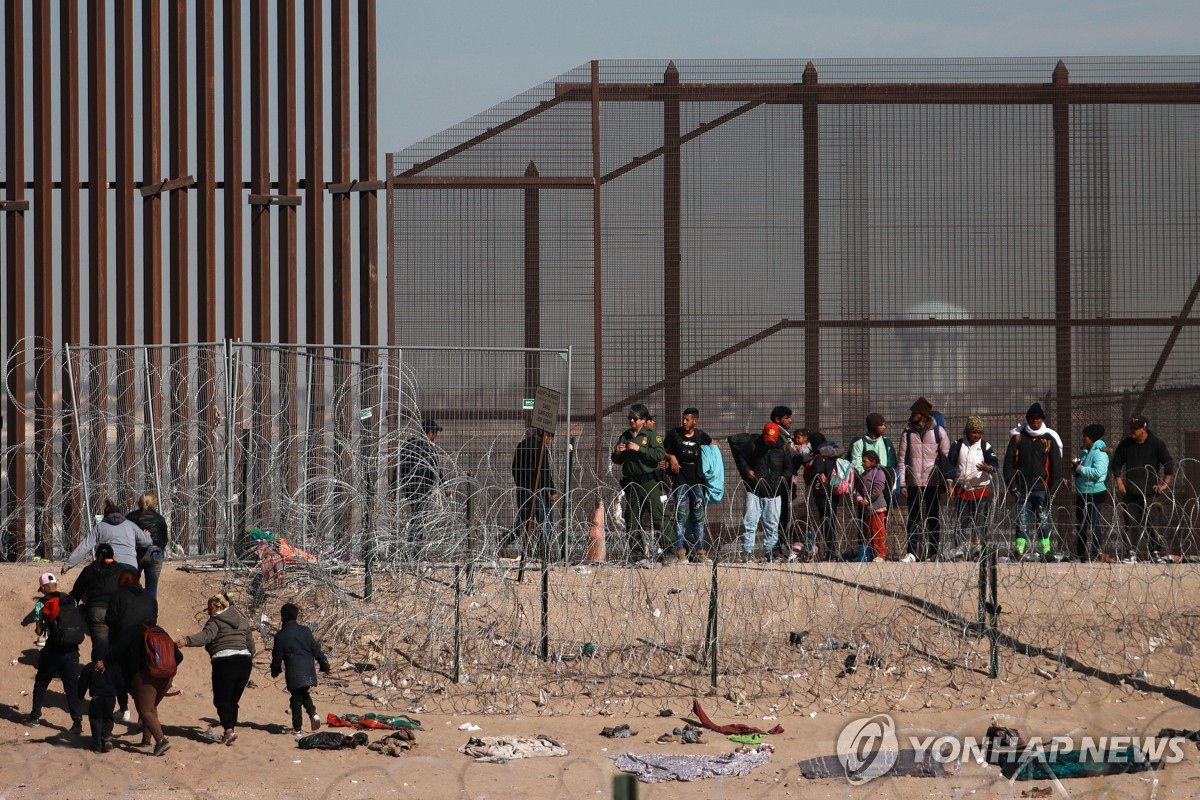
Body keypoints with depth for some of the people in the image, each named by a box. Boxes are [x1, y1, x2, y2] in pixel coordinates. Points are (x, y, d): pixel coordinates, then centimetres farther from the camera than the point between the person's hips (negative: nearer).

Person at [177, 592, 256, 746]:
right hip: (244, 661, 7)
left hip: (225, 662, -7)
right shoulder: (242, 621, 19)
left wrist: (186, 641, -36)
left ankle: (229, 730, -20)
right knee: (233, 700, 16)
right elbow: (250, 643, 25)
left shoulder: (216, 621, -2)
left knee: (221, 700, -3)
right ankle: (231, 730, 13)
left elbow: (205, 636, -22)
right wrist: (249, 659, 40)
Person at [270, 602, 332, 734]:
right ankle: (313, 714, -1)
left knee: (296, 698, 5)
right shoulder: (305, 631, 3)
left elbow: (277, 657, 0)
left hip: (293, 673, -4)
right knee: (304, 695, 22)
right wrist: (324, 665, 15)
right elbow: (316, 649, 5)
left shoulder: (280, 635, -6)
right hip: (308, 671, 4)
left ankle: (297, 726, 7)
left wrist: (275, 671, 17)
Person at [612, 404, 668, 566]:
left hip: (649, 481, -5)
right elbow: (616, 460, 20)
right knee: (632, 521, 3)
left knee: (658, 516, -11)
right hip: (631, 484, 5)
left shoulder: (651, 435, 0)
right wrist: (617, 452, -2)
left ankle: (668, 550, -9)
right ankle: (637, 555, 7)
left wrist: (639, 449, -17)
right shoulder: (624, 436, 14)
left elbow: (660, 455, -14)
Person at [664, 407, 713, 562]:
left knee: (698, 515, 3)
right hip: (679, 479, -2)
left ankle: (699, 549, 6)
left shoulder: (700, 435, 6)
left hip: (696, 479, 2)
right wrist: (671, 458, -11)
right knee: (680, 516, -6)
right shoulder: (674, 434, 0)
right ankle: (680, 550, -5)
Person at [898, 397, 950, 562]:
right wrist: (902, 483, -3)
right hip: (914, 483, 1)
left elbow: (946, 457, 2)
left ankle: (933, 552, 12)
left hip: (933, 483, -1)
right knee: (913, 518, -1)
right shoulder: (907, 432, 5)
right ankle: (912, 552, -2)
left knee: (933, 519, 6)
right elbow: (902, 459, 4)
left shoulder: (938, 431, 1)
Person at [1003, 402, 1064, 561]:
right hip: (1022, 490, 0)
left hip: (1042, 489, 0)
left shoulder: (1050, 439, 6)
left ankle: (1046, 551, 6)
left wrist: (1052, 488, -2)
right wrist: (1012, 486, -3)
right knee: (1022, 522, -2)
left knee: (1043, 521, 2)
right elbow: (1009, 463, 5)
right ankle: (1020, 552, -2)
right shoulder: (1017, 438, 6)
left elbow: (1056, 465, 6)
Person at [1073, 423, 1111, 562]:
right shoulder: (1084, 451, 14)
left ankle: (1094, 553, -6)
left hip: (1095, 493, -9)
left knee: (1092, 524, -9)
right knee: (1080, 524, 12)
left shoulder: (1099, 453, -13)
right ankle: (1080, 553, 19)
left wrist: (1080, 468, -17)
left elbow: (1097, 472, -25)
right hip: (1082, 493, 9)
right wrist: (1075, 468, 2)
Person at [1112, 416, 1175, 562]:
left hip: (1150, 491, -2)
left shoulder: (1157, 444, -2)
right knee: (1130, 522, -2)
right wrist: (1119, 483, 3)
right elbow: (1116, 464, 12)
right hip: (1130, 491, 2)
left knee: (1151, 523, -4)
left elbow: (1169, 464, 1)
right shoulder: (1125, 444, 5)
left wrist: (1165, 484, -4)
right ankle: (1131, 553, 2)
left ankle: (1156, 553, 4)